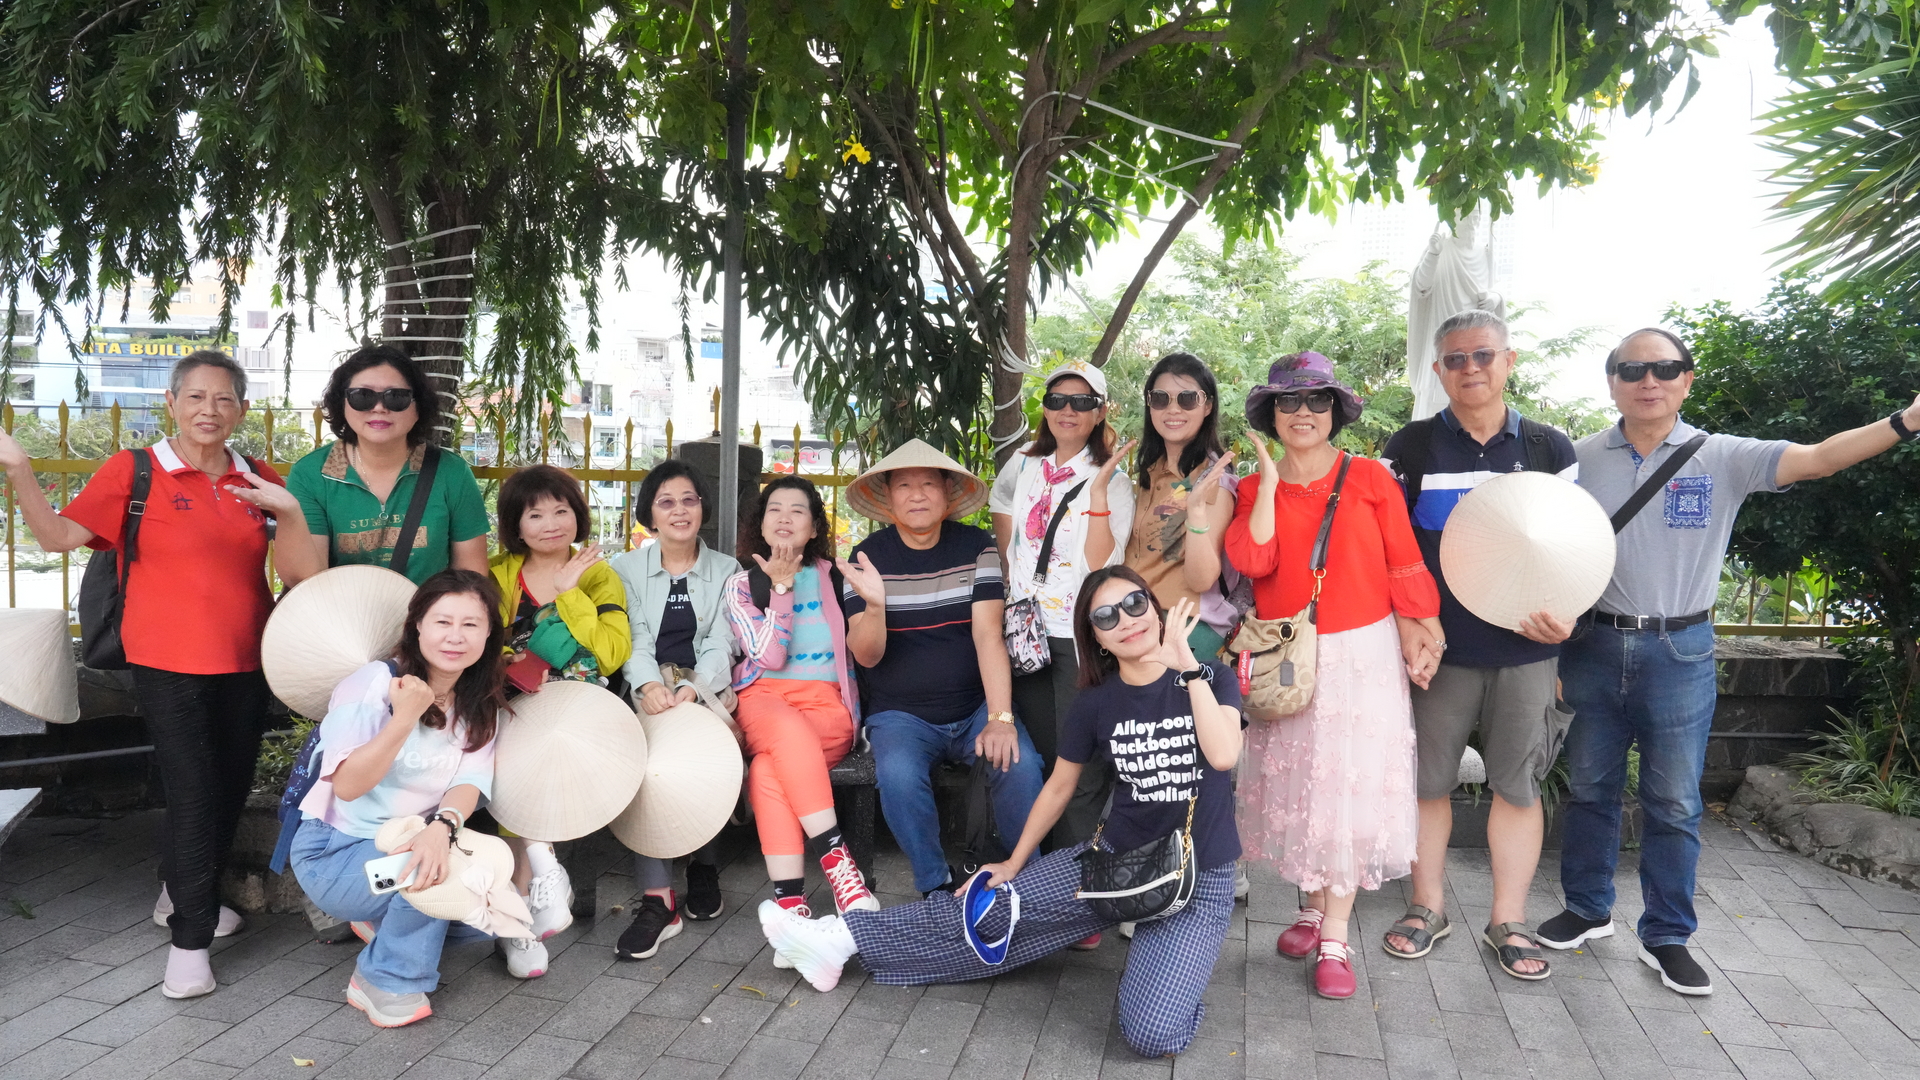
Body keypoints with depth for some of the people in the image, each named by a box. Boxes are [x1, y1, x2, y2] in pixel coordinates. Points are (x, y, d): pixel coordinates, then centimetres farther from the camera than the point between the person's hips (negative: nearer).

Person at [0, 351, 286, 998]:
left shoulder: (260, 481, 6)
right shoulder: (135, 472, -3)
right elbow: (58, 534, -5)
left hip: (245, 666, 4)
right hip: (169, 666, -4)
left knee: (231, 789, 15)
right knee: (193, 793, -6)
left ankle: (181, 895, 39)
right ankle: (190, 940, 7)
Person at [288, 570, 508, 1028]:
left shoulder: (480, 706, 1)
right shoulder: (374, 683, -16)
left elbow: (471, 782, -13)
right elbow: (347, 785, -22)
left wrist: (441, 827, -35)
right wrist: (406, 717, -34)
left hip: (410, 846, 6)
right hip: (333, 853, -6)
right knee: (439, 874, -32)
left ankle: (388, 921, 12)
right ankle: (385, 983, -7)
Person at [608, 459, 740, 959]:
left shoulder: (727, 571, 14)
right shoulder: (626, 569, 14)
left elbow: (720, 645, 2)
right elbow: (635, 642, 1)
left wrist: (691, 689, -19)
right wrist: (650, 685, -22)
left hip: (704, 689, 0)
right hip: (649, 689, 0)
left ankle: (703, 865, -10)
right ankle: (657, 898, -34)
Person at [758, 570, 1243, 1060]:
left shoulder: (1210, 678, -8)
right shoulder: (1095, 703, -1)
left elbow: (1224, 755, -27)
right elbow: (1058, 787, 11)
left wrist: (1187, 665, -30)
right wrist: (1014, 864, 15)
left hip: (1199, 878, -3)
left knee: (1153, 1034, -25)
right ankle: (845, 937, 9)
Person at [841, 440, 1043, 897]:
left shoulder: (976, 546, 0)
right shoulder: (870, 556, -2)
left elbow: (988, 633, -10)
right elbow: (866, 655, -8)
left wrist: (1001, 718, -22)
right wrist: (875, 604, -29)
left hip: (975, 709, 1)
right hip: (900, 716, 0)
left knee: (1020, 764, -26)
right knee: (898, 774, -30)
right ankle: (938, 889, -9)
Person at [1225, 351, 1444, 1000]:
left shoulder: (1370, 478, 0)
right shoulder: (1254, 490, 5)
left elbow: (1404, 565, 0)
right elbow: (1253, 562, -13)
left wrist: (1419, 635, -6)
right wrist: (1270, 481, -12)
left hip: (1361, 654, -2)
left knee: (1349, 785, -2)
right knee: (1297, 784, 8)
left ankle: (1335, 939, 5)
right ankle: (1313, 907, 27)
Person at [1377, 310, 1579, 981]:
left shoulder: (1552, 449, 7)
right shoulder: (1411, 448, 3)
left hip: (1527, 650, 1)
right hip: (1437, 648, -1)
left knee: (1518, 784, 7)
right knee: (1427, 779, 6)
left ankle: (1508, 922, 21)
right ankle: (1428, 907, 23)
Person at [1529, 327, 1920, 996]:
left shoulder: (1723, 459, -3)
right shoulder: (1582, 458, 1)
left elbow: (1816, 459, -15)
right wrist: (1551, 617, -6)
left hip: (1679, 653, -1)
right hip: (1594, 645, 2)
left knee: (1674, 803, 7)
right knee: (1590, 787, 14)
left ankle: (1666, 936, 22)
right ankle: (1587, 910, 31)